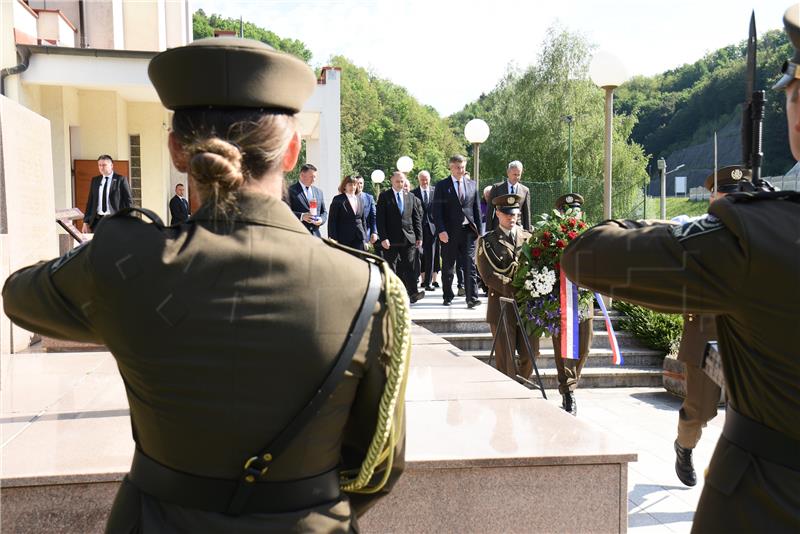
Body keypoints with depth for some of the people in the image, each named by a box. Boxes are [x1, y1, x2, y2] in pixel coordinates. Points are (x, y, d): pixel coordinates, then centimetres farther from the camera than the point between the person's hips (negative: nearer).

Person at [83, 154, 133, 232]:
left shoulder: (120, 179, 0)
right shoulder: (95, 180, 14)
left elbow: (128, 200, -2)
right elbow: (90, 201, 15)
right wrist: (86, 221, 8)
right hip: (98, 220, 4)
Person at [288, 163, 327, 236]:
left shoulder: (319, 192, 17)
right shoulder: (291, 190, -2)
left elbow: (324, 212, 20)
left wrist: (321, 219, -3)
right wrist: (301, 216, -22)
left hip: (315, 234, 6)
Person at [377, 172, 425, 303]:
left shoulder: (410, 196, 13)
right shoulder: (384, 196, 1)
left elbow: (416, 217, 13)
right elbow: (380, 219, -5)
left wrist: (419, 236, 7)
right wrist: (383, 238, -13)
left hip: (408, 238, 3)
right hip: (391, 239, -2)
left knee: (409, 266, -4)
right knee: (391, 268, 3)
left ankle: (413, 293, -10)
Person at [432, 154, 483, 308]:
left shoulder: (472, 185, 11)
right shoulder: (442, 186, 1)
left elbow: (477, 209, 12)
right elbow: (437, 211, -4)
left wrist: (479, 230, 6)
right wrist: (441, 230, -14)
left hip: (468, 231, 2)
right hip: (449, 232, -2)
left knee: (470, 265, -6)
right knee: (448, 267, 7)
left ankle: (472, 298, -6)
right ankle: (448, 297, 19)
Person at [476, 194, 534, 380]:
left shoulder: (528, 238, 13)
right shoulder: (487, 241, 3)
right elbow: (488, 275, -7)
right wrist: (516, 290, -17)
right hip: (502, 305, -3)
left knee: (530, 356, 5)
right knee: (505, 359, 0)